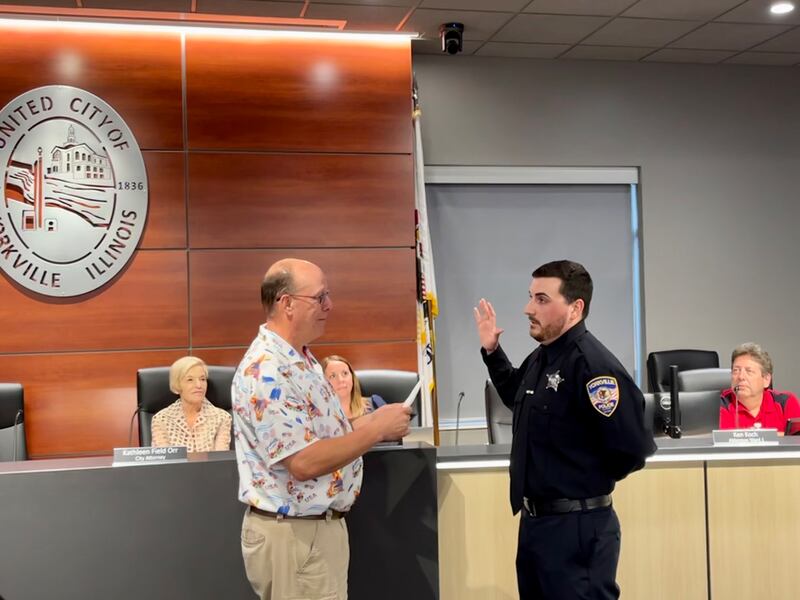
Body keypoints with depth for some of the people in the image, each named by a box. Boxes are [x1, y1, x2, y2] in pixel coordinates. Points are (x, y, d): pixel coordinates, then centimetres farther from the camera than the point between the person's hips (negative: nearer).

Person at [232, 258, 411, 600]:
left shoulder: (301, 359, 9)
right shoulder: (266, 371, -23)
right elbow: (304, 462, -28)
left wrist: (370, 425, 4)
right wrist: (375, 430, -20)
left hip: (320, 525, 10)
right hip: (293, 534, -10)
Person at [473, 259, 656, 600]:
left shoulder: (592, 365, -22)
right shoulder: (540, 358, 8)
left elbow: (632, 450, -24)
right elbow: (518, 398, 30)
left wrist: (589, 483, -7)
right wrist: (491, 352, 19)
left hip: (577, 527, -10)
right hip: (534, 521, 10)